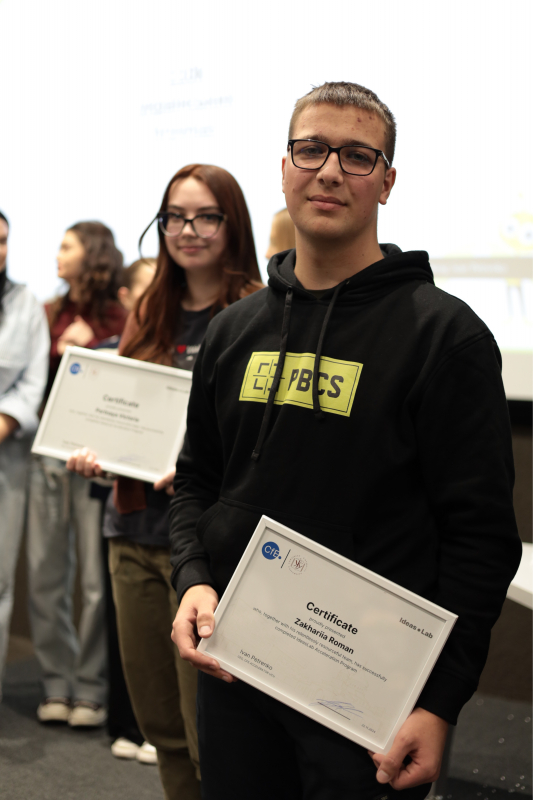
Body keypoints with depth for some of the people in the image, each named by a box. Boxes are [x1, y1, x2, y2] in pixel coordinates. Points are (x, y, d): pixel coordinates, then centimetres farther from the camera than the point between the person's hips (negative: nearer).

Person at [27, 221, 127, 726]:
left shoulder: (121, 319, -1)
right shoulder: (51, 315, 15)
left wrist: (90, 348, -10)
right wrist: (59, 350, -1)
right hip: (48, 454, 5)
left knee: (98, 579, -4)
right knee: (46, 575, 6)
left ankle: (91, 690, 6)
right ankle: (57, 685, 16)